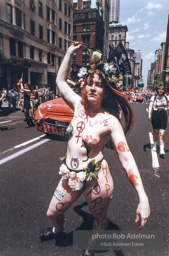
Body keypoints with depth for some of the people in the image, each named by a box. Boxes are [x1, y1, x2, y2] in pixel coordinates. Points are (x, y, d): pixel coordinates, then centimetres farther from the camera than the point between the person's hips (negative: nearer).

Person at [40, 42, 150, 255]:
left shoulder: (110, 121, -17)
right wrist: (70, 52, 8)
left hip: (96, 179, -4)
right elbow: (60, 80, 8)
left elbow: (126, 157, -21)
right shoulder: (79, 106, -4)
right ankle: (58, 229, 60)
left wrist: (143, 197, -28)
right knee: (52, 213, 22)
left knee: (99, 219, 22)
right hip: (70, 176, 5)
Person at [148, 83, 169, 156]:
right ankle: (154, 145, 34)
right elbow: (150, 106, -6)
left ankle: (162, 150, -8)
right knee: (155, 131, 12)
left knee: (162, 133, -8)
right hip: (155, 115, -1)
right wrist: (149, 114, -19)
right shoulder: (153, 97, 2)